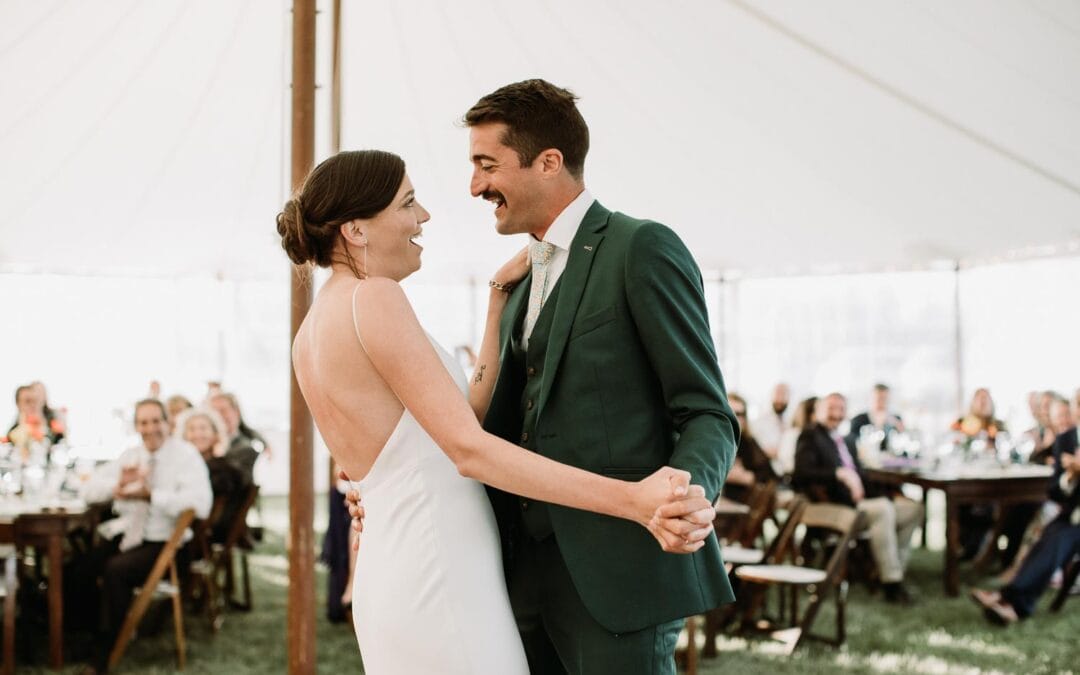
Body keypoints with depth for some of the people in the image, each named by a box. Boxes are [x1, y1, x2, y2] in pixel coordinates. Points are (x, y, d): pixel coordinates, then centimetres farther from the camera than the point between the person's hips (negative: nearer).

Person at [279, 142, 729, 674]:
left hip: (391, 572, 9)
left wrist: (499, 302, 13)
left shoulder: (312, 333, 13)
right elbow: (469, 450, -21)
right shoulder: (372, 298, -14)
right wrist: (633, 500, -26)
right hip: (439, 575, -9)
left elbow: (466, 415, 11)